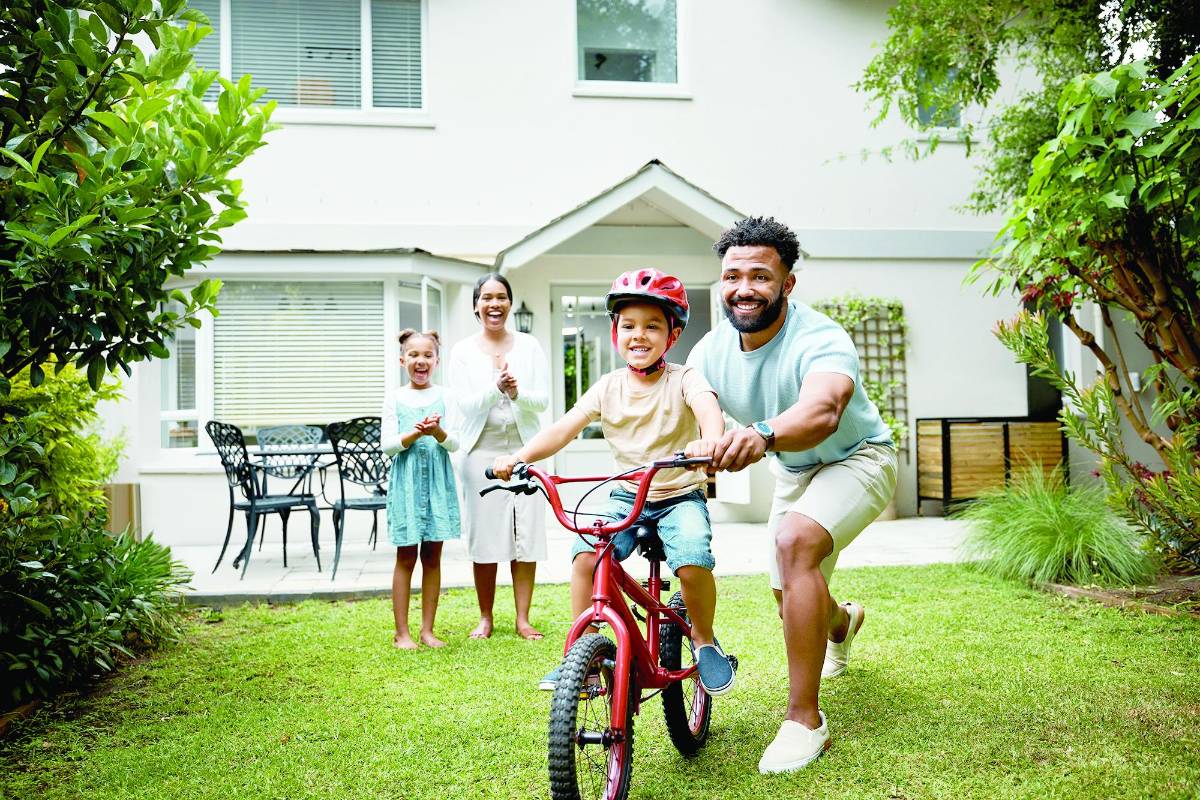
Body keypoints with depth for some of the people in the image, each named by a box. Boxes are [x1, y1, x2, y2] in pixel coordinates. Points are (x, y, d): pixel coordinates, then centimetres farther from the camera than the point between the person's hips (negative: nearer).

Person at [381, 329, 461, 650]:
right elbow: (387, 445, -2)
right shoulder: (395, 398, 4)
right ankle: (401, 632, 8)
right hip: (406, 481, -1)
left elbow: (455, 443, -1)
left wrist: (437, 432, -21)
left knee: (433, 557, 5)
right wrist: (414, 434, -19)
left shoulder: (443, 396, 5)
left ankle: (427, 629, 14)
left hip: (438, 481, 1)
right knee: (406, 556, 1)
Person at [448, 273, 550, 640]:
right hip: (482, 452, -1)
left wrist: (517, 392, -20)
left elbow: (543, 400, 1)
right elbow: (466, 404, -4)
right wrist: (496, 387, -22)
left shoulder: (529, 346, 6)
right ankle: (485, 618, 17)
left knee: (526, 535, 1)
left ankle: (523, 618, 12)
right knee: (484, 537, 2)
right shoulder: (462, 352, 4)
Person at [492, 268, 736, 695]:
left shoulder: (683, 379, -8)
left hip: (680, 496, -3)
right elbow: (565, 427, -6)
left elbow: (709, 409, -30)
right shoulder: (608, 387, 2)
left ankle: (705, 640, 0)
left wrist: (709, 441, -54)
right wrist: (519, 456, -23)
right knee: (585, 555, -21)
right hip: (626, 496, 3)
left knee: (693, 561, -29)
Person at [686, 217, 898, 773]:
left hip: (855, 459, -6)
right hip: (793, 471, 6)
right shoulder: (713, 349, -15)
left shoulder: (819, 339, -34)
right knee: (792, 601, 14)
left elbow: (822, 410, -54)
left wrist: (763, 434, -74)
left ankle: (804, 720, -25)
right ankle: (843, 621, 56)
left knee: (795, 539, -35)